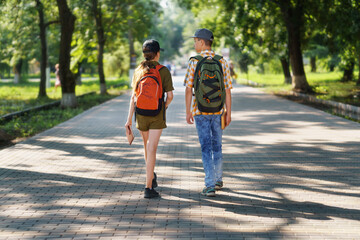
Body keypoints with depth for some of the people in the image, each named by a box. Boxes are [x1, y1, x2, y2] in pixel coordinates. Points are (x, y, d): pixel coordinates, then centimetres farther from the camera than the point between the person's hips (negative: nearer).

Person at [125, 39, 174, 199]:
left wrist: (129, 118, 0)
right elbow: (170, 95, -9)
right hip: (157, 114, -4)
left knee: (147, 146, 22)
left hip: (141, 114, 4)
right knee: (151, 149, -7)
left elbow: (134, 96, -1)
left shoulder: (138, 71, 2)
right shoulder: (164, 71, -6)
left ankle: (151, 176, 42)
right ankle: (148, 187, -14)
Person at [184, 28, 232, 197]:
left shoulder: (194, 62, -7)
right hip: (218, 110, 2)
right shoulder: (222, 62, 0)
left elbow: (188, 89, -8)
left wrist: (188, 112, 0)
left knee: (206, 147, 1)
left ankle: (210, 185, -4)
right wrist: (228, 113, 4)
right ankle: (218, 179, 30)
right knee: (217, 145, 18)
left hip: (200, 110, -2)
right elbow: (227, 90, -1)